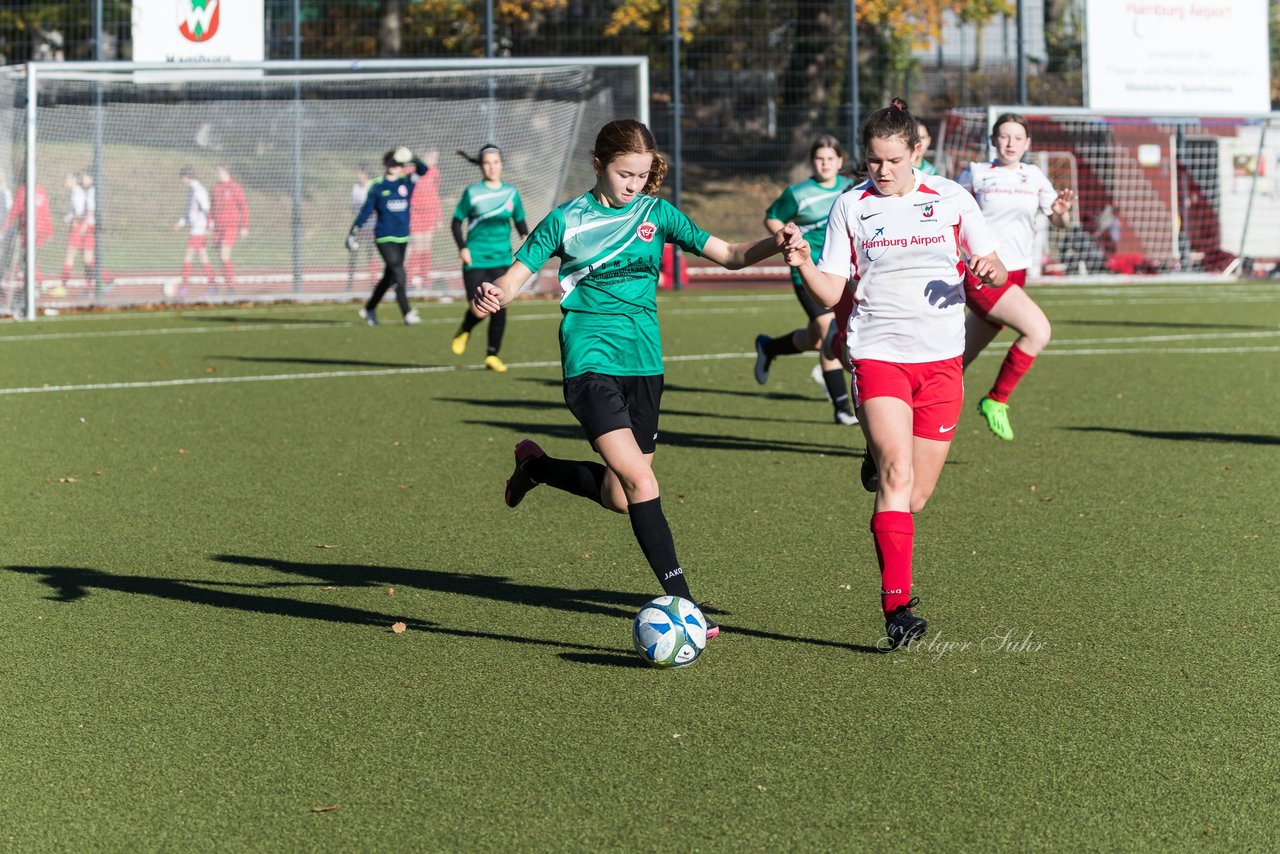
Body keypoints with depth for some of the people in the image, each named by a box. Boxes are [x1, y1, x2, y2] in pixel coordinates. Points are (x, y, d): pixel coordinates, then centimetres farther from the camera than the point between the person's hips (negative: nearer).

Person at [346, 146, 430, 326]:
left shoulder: (406, 182, 4)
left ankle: (369, 309, 29)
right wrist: (354, 232, 0)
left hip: (402, 237, 5)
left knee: (389, 277, 13)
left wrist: (413, 159, -29)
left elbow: (423, 170, -11)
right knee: (398, 274, -14)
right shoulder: (377, 186, -2)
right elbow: (366, 210, 1)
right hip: (384, 237, -5)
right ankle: (407, 313, -13)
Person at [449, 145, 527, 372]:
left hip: (501, 260, 3)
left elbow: (519, 220, 17)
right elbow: (457, 221, 3)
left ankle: (492, 355, 7)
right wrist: (462, 247, -10)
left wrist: (526, 238, -4)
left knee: (499, 308, -6)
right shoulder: (472, 192, -2)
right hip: (476, 259, -2)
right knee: (479, 310, -7)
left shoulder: (511, 193, 7)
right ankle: (464, 332, 28)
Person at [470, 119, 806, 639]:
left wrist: (776, 244, -18)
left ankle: (536, 467, 39)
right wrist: (490, 296, -26)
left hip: (643, 362, 5)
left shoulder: (656, 214, 6)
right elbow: (515, 276, -3)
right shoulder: (567, 220, -1)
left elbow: (728, 255, 0)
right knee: (640, 480, -20)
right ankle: (680, 600, -18)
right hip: (591, 361, -5)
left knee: (620, 496, 10)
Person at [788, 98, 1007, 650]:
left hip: (941, 360, 2)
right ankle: (897, 608, -24)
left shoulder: (951, 199, 6)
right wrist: (802, 265, -16)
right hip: (878, 354, -2)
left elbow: (997, 274, 10)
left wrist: (990, 268, -13)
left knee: (916, 495, 3)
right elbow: (831, 293, 4)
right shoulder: (850, 207, 4)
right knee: (897, 473, -20)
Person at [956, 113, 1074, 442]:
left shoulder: (1035, 177, 10)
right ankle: (996, 401, -10)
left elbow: (1059, 223, 11)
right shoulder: (976, 174, -1)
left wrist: (1062, 212, -10)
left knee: (959, 360, 9)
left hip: (1015, 276, 5)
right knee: (1038, 330, -23)